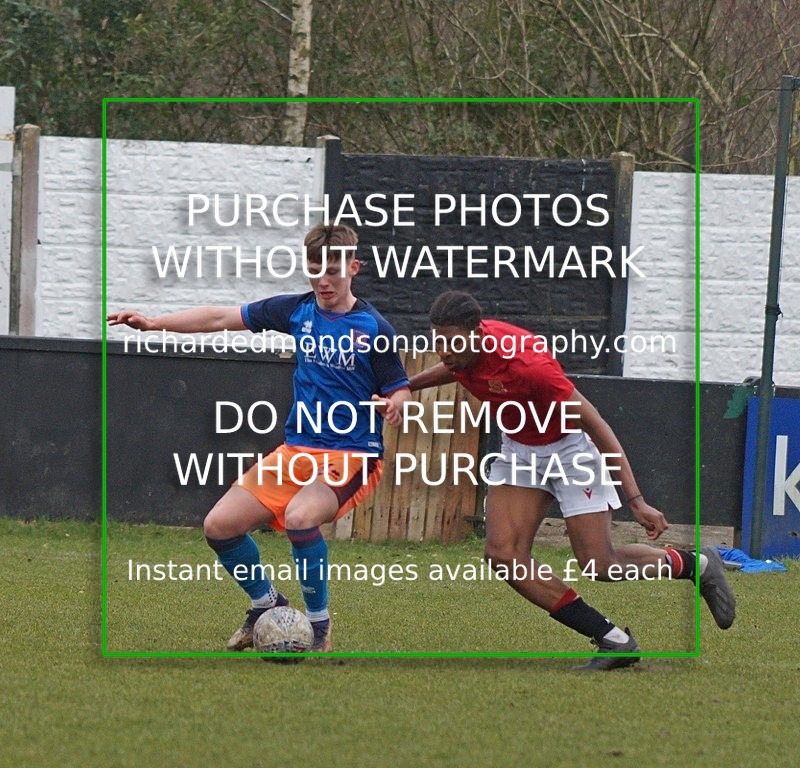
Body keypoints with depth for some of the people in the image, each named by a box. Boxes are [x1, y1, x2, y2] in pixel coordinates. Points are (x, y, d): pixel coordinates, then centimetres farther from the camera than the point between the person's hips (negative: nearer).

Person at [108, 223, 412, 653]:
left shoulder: (372, 327, -7)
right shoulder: (297, 311, 6)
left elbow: (400, 391, -4)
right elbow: (223, 319, 10)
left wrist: (394, 405, -28)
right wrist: (156, 323, 5)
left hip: (353, 457, -6)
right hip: (296, 452, 6)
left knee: (300, 516, -34)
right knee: (219, 525, -5)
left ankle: (319, 625, -15)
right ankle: (266, 604, 21)